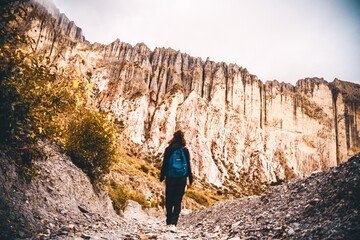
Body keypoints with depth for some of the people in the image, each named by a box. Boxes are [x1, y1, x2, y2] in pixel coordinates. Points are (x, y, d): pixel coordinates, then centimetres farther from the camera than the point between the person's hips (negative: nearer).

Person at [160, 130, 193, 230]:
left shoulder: (168, 149, -2)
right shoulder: (185, 150, -3)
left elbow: (164, 164, -1)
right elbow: (188, 165, 0)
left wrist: (162, 176, 9)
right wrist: (190, 178, 8)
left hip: (170, 178, 0)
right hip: (181, 179, 0)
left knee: (169, 200, 14)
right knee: (178, 201, 4)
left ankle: (169, 222, 22)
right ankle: (173, 223, -7)